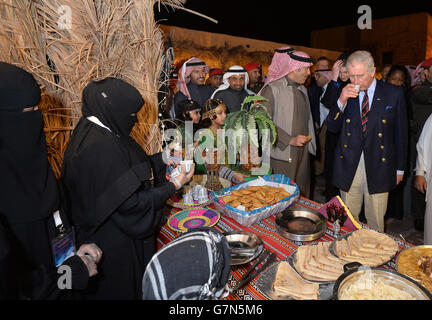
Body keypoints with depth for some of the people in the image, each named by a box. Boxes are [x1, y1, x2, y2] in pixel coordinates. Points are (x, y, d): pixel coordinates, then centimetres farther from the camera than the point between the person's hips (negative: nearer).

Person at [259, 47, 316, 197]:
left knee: (302, 195, 10)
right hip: (282, 154, -7)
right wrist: (290, 140, -17)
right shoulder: (272, 89, -8)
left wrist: (310, 144, 15)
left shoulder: (302, 89, 18)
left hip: (303, 152, 7)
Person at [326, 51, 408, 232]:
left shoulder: (394, 94, 0)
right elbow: (332, 127, -1)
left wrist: (400, 168, 6)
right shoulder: (345, 93, 3)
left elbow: (401, 133, 5)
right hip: (349, 166, 1)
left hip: (378, 168, -1)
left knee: (375, 222, 10)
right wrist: (342, 101, -16)